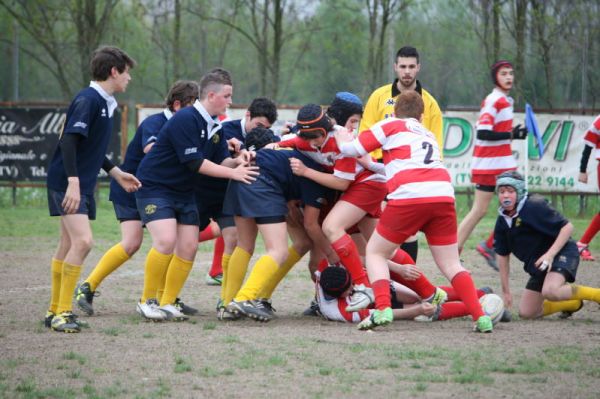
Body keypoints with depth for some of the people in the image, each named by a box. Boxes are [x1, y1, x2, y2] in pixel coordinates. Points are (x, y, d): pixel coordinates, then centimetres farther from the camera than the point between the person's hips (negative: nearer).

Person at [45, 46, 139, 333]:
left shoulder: (104, 103, 14)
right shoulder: (88, 100, -15)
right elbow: (68, 140, -23)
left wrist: (116, 173, 27)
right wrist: (73, 182, -29)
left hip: (82, 186, 10)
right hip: (66, 184, -10)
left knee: (68, 245, 12)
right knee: (82, 241, -18)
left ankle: (55, 312, 19)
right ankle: (62, 312, -14)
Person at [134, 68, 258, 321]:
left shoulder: (214, 125, 6)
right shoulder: (185, 119, -22)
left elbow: (221, 160, 4)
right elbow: (195, 163, -24)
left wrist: (237, 161, -18)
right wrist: (233, 173, -21)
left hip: (183, 192, 8)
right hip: (154, 186, -8)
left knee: (189, 246, -1)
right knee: (166, 241, -22)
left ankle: (167, 303, 11)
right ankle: (147, 301, -8)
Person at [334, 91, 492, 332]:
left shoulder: (390, 126, 15)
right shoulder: (428, 135, 30)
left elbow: (351, 149, 12)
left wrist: (339, 132, 31)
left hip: (409, 197, -4)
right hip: (444, 195, 4)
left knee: (375, 252, 12)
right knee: (450, 264, 12)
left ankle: (383, 309, -7)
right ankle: (480, 317, -2)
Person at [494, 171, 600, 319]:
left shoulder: (534, 206, -18)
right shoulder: (502, 221, 3)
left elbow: (567, 227, -19)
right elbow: (503, 255, 11)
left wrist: (550, 254, -27)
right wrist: (506, 291, 11)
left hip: (561, 253, -8)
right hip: (538, 267, 8)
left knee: (550, 291, -36)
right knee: (526, 312, 4)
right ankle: (574, 304, 25)